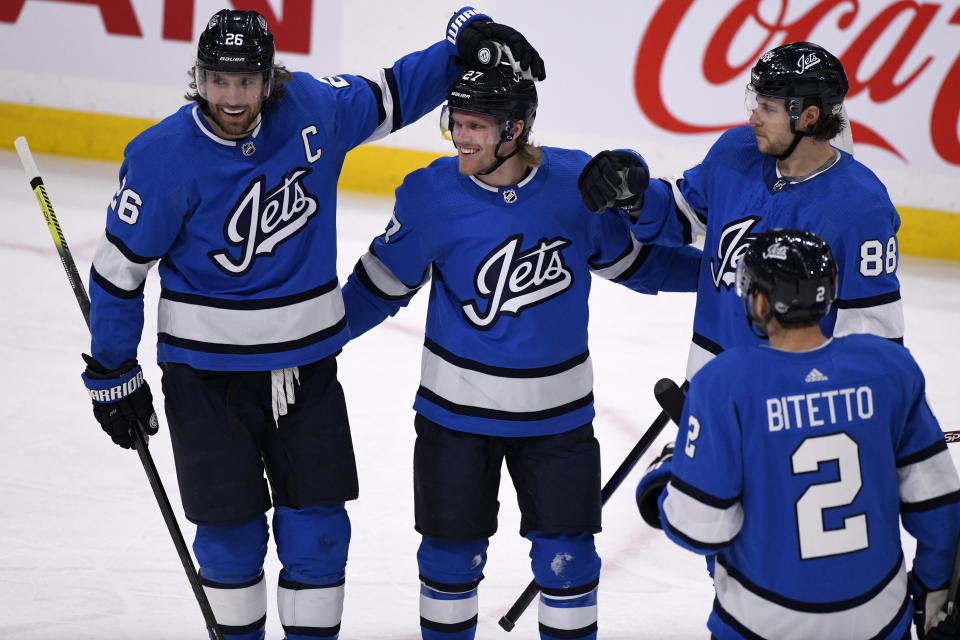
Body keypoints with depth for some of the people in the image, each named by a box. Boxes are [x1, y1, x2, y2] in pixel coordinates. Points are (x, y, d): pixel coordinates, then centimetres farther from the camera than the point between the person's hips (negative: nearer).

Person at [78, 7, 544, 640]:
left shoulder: (314, 109, -9)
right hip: (208, 369, -3)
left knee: (317, 523, 5)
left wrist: (469, 38, 0)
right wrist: (112, 373, -1)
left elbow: (392, 96, 10)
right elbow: (120, 267, -6)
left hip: (307, 361, 3)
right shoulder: (165, 158, -17)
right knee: (231, 527, 5)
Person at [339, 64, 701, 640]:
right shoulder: (431, 194, -12)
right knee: (452, 550, 8)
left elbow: (629, 260, 6)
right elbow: (382, 284, 1)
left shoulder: (577, 182, -10)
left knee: (566, 555, 5)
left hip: (556, 410, 0)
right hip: (457, 408, 0)